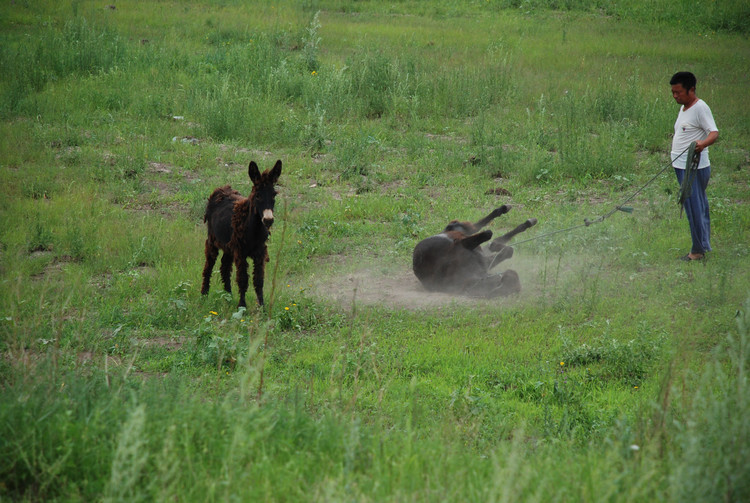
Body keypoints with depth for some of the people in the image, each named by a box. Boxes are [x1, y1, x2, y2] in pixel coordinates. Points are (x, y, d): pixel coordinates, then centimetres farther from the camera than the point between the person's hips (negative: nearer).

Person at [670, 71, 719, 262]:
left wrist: (703, 143, -43)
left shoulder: (700, 108, -13)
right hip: (682, 167, 10)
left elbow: (714, 132, -24)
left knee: (695, 208, -8)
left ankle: (699, 250, -5)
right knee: (695, 207, 14)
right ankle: (703, 244, 21)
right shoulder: (684, 108, 17)